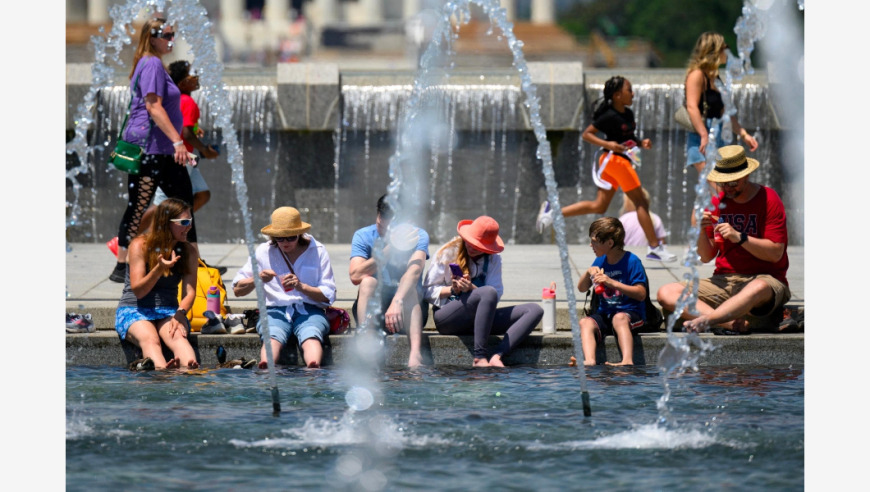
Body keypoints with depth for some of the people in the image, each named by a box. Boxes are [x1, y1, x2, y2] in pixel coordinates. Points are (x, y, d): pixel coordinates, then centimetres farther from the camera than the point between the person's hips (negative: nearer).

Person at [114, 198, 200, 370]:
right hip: (134, 311, -2)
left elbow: (190, 292, -2)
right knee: (150, 339, -38)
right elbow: (138, 290, -11)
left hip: (168, 311, 2)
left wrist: (180, 313, -23)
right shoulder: (140, 245, -6)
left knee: (178, 336, -35)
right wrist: (159, 269, -28)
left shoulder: (188, 251, 6)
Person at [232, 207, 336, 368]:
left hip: (309, 311, 0)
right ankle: (265, 369, -66)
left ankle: (313, 372, -66)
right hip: (275, 310, 0)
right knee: (272, 336, -36)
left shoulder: (318, 251, 9)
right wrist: (257, 279, -9)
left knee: (311, 336, -37)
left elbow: (328, 296, 4)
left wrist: (302, 287, -13)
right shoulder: (263, 252, 12)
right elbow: (237, 290, 12)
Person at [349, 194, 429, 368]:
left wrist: (397, 301, -47)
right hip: (372, 308, 1)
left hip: (410, 308, -1)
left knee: (410, 288, -31)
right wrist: (390, 249, -30)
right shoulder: (363, 236, -5)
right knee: (368, 281, -28)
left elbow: (415, 269, -28)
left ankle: (415, 354, -52)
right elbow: (355, 276, -21)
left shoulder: (418, 236, -8)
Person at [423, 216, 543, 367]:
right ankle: (479, 358, -40)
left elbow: (497, 295, -4)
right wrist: (452, 290, -19)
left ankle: (496, 355, -38)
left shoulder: (493, 259, 9)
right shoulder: (448, 253, 1)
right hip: (446, 318, -5)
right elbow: (428, 292, -2)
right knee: (488, 292, -35)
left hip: (477, 319, 5)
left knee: (535, 310, -14)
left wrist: (471, 288, -22)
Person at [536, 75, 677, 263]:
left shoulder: (628, 114, 10)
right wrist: (608, 144, -24)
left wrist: (641, 142, 4)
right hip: (615, 158, -10)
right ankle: (655, 247, -1)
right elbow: (586, 134, -12)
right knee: (641, 202, -4)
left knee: (599, 206, 14)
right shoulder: (610, 116, -15)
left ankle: (553, 211, 14)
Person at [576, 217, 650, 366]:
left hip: (631, 313, -5)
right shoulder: (600, 261, 14)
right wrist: (588, 272, -2)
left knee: (619, 318, -39)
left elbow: (641, 294, -12)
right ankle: (589, 361, -50)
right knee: (585, 322, -25)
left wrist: (612, 282, -19)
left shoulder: (632, 261, -5)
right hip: (605, 314, 5)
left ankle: (627, 361, -58)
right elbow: (582, 288, 19)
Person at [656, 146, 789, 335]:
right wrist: (701, 232, -8)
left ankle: (704, 320, -45)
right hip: (724, 281, 5)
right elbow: (706, 257, 12)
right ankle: (734, 323, -34)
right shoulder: (717, 202, 12)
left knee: (758, 289, -44)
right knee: (666, 294, -18)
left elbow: (776, 253, -9)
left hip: (764, 278, -5)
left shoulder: (768, 199, -2)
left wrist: (740, 237, -19)